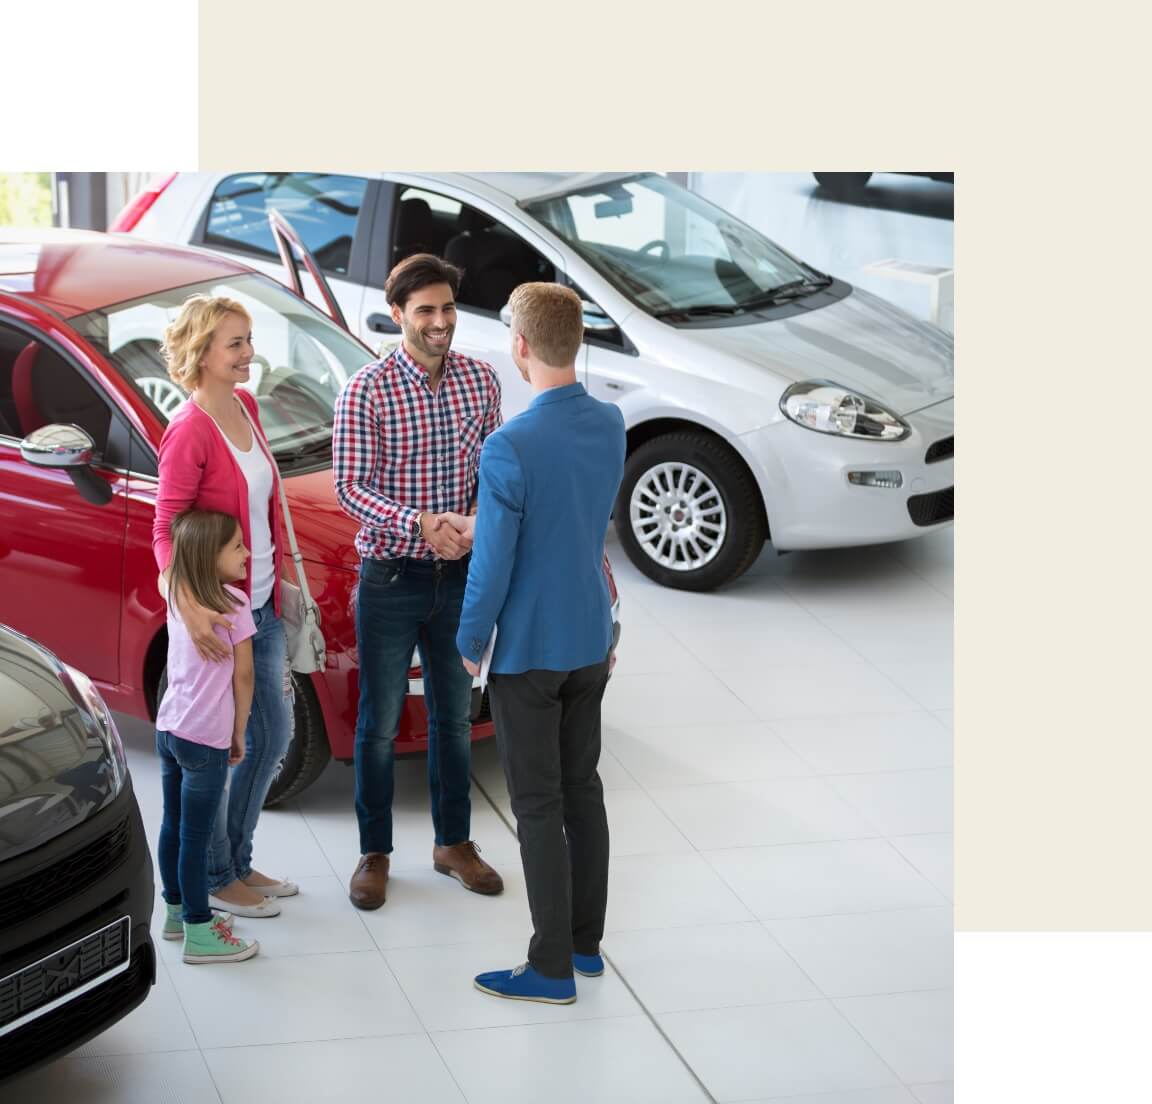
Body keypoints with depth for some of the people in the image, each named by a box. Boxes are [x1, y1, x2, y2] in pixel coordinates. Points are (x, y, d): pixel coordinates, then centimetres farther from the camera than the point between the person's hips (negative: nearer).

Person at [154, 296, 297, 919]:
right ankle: (215, 879, 19)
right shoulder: (189, 431, -20)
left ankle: (238, 862, 32)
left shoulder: (245, 406, 5)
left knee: (273, 736, 17)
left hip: (261, 604, 9)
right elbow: (165, 530, -20)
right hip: (219, 615, -9)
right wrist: (189, 608, -33)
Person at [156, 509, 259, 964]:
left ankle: (178, 911, 31)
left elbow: (177, 667, 12)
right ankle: (200, 933, 5)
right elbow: (243, 676, -9)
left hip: (168, 728, 7)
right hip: (205, 738, -7)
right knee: (196, 836, -2)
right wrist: (239, 734, 1)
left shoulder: (177, 598, 6)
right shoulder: (234, 603, -14)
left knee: (173, 825, 17)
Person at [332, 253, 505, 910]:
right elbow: (351, 486, -15)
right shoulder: (367, 391, -12)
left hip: (459, 574, 4)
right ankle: (375, 855, 19)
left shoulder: (481, 381, 0)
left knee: (455, 716, 15)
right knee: (380, 723, 6)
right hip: (391, 577, -4)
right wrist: (419, 523, -29)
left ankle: (454, 843, 30)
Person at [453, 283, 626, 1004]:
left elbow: (493, 563, -19)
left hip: (528, 650, -7)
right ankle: (586, 942, 27)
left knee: (539, 807, 2)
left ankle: (552, 970, 11)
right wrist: (480, 522, 20)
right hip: (592, 639, 7)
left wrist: (470, 643, -3)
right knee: (583, 788, 17)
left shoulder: (509, 448, -24)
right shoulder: (611, 425, -2)